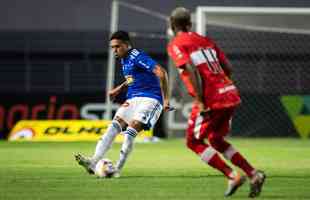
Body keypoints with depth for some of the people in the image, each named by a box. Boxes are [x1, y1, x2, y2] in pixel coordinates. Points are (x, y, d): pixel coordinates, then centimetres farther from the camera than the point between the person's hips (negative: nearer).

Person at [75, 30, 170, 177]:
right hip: (132, 99, 8)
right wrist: (120, 89, 23)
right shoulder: (124, 60, 14)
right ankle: (94, 162, -21)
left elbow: (161, 72, -25)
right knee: (114, 126, -10)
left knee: (131, 131, -22)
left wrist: (165, 99, -26)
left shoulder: (137, 57, -15)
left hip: (150, 99, -8)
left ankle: (117, 169, -16)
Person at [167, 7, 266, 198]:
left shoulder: (176, 45, -1)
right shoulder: (205, 40, 19)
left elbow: (192, 70, -17)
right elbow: (228, 68, 15)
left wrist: (200, 101, -19)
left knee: (194, 142, 10)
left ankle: (232, 176, -4)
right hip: (231, 94, 7)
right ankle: (253, 174, 11)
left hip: (211, 100, -7)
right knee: (216, 140, 24)